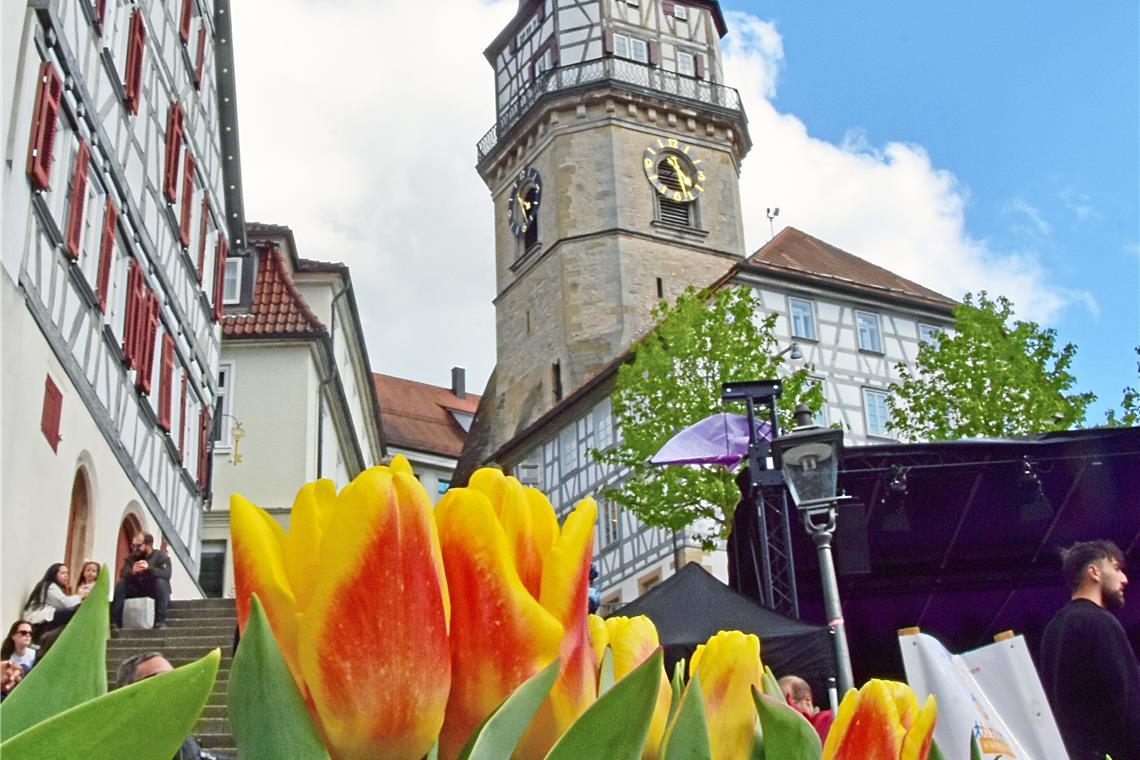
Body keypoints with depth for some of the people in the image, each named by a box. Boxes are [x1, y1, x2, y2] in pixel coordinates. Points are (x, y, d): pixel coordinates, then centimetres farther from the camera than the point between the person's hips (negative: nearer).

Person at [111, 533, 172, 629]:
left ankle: (160, 621, -35)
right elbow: (122, 574, -14)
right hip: (138, 587, 4)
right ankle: (115, 621, -17)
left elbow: (166, 574, -30)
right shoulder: (131, 557, 1)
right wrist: (132, 571, -38)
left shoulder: (161, 556, -13)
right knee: (120, 584, -19)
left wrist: (149, 568, -45)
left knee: (161, 582, -36)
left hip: (155, 589, -4)